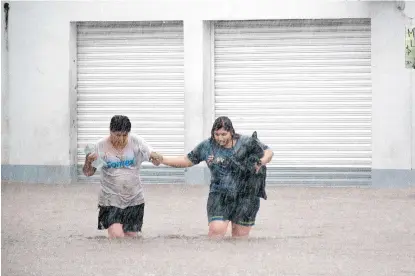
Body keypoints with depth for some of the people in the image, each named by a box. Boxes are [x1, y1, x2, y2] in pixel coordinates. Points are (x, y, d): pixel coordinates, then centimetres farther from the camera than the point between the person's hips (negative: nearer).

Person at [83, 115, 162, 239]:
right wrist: (88, 160, -23)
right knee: (116, 235, -19)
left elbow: (156, 161, -6)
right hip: (110, 199, -2)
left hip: (134, 199, 2)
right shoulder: (101, 146, -7)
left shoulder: (136, 142, -5)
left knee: (131, 236, 7)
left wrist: (156, 157, -30)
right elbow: (88, 173, -1)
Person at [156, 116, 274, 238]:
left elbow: (268, 152, 6)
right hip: (219, 195, 0)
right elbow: (187, 160, 10)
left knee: (240, 236, 3)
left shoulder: (246, 142, -2)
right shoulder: (207, 146, 2)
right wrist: (162, 160, 2)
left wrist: (261, 162, -16)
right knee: (216, 231, -19)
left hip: (245, 197, 0)